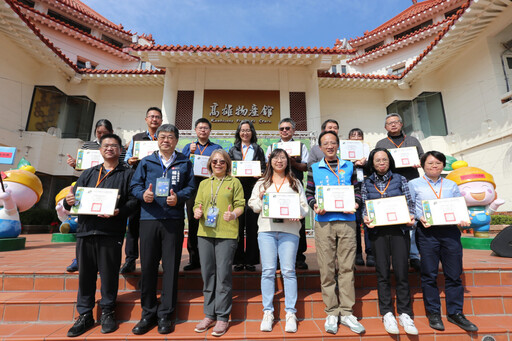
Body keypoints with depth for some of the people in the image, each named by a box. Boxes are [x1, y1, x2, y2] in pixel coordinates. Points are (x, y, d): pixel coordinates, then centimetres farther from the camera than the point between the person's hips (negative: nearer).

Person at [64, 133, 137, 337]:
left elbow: (133, 199, -3)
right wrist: (69, 201, -7)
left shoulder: (127, 173, 8)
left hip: (111, 232, -3)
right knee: (85, 273, 9)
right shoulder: (89, 173, 21)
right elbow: (74, 197, 15)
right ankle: (85, 316, 24)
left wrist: (119, 211, -20)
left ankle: (107, 312, 21)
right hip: (86, 229, 4)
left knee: (109, 273, 3)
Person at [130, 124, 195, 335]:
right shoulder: (146, 162, 14)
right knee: (147, 265, 5)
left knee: (171, 266, 3)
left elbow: (190, 187, 6)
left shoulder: (184, 163, 11)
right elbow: (135, 185, 11)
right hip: (149, 218, 1)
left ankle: (165, 314, 18)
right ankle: (148, 313, 21)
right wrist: (142, 194, -9)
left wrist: (178, 197, -12)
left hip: (173, 219, -1)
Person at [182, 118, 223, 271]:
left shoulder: (217, 148, 13)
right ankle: (194, 259, 14)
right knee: (193, 223, 3)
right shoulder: (188, 147, 18)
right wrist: (191, 153, -5)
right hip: (193, 188, 2)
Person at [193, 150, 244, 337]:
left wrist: (234, 214, -18)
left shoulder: (234, 182, 8)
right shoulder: (204, 183, 18)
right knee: (207, 274, 9)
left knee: (223, 274, -2)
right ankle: (209, 315, 24)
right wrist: (197, 212, -7)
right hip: (205, 232, 4)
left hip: (227, 233, -4)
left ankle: (223, 317, 13)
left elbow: (240, 205, 2)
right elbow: (197, 204, 16)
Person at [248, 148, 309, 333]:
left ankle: (290, 313, 10)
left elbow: (304, 206, 10)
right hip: (266, 229, 1)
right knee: (268, 270, 1)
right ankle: (268, 313, 12)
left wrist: (298, 212, -10)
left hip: (289, 229, 0)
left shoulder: (295, 183, 15)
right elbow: (252, 204, 12)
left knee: (288, 271, -2)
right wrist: (260, 199, -8)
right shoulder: (262, 183, 17)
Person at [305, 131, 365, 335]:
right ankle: (331, 312, 16)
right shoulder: (314, 168, 10)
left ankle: (346, 312, 17)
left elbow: (357, 189, 13)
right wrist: (314, 205, -10)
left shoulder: (349, 167, 14)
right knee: (326, 268, 3)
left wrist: (355, 203, -6)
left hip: (347, 221, 1)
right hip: (323, 222, -1)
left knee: (347, 267, 4)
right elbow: (309, 193, 8)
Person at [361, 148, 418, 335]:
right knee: (382, 272, 4)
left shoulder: (400, 179, 8)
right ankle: (387, 314, 15)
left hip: (399, 229, 0)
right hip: (378, 231, 0)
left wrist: (410, 217, -11)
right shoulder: (366, 183, 9)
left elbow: (410, 202, 6)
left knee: (401, 271, -1)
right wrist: (366, 218, -12)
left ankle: (404, 314, 14)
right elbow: (364, 205, 7)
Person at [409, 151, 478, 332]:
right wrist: (420, 217, -16)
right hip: (427, 231, -3)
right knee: (429, 274, 2)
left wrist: (463, 219, -5)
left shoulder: (451, 185, 17)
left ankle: (455, 313, 22)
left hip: (450, 231, 3)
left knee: (454, 274, 6)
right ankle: (433, 313, 16)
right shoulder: (414, 184, 7)